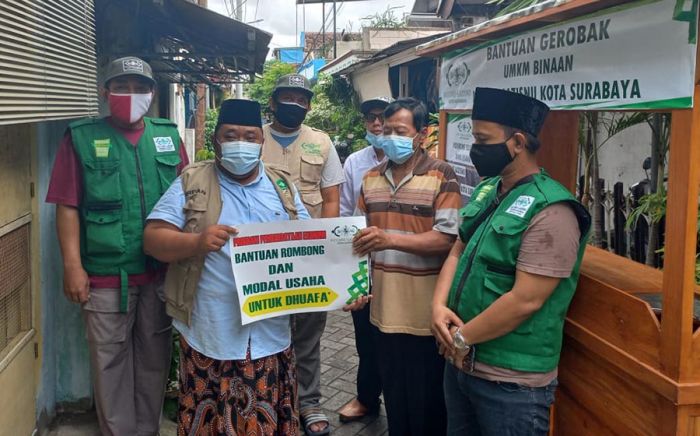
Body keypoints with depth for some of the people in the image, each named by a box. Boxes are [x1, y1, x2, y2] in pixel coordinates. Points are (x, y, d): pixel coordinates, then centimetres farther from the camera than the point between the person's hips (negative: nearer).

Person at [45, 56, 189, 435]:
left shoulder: (168, 137, 8)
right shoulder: (81, 138, 0)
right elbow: (68, 207, -3)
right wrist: (72, 266, -9)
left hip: (162, 272, 3)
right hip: (105, 275, -2)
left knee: (154, 356, 13)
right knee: (110, 360, 8)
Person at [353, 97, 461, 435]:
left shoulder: (442, 176, -9)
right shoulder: (371, 177, 9)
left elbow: (445, 239, -17)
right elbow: (360, 233, 15)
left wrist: (390, 239, -28)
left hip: (424, 312, -5)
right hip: (384, 308, 5)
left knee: (426, 398, 9)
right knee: (393, 392, 19)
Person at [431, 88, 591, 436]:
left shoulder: (550, 212, -20)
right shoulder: (486, 191, 6)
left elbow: (525, 301, -24)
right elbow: (458, 252, 11)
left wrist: (462, 338, -14)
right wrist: (439, 306, -6)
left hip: (511, 381, -8)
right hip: (460, 363, 8)